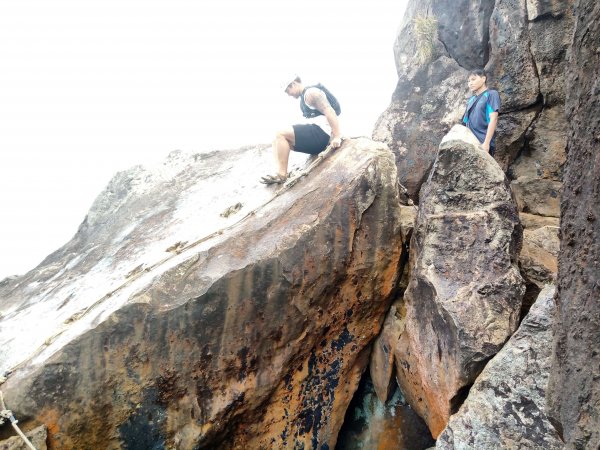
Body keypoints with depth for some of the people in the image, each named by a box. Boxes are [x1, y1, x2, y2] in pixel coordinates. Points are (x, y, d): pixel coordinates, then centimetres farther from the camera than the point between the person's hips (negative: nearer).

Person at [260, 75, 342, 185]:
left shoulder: (311, 92, -8)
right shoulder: (305, 97, 23)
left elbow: (330, 112, -17)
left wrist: (337, 137, -25)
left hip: (320, 132, -10)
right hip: (317, 134, 10)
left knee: (281, 135, -16)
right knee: (279, 141, 8)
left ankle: (282, 175, -20)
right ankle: (280, 173, -11)